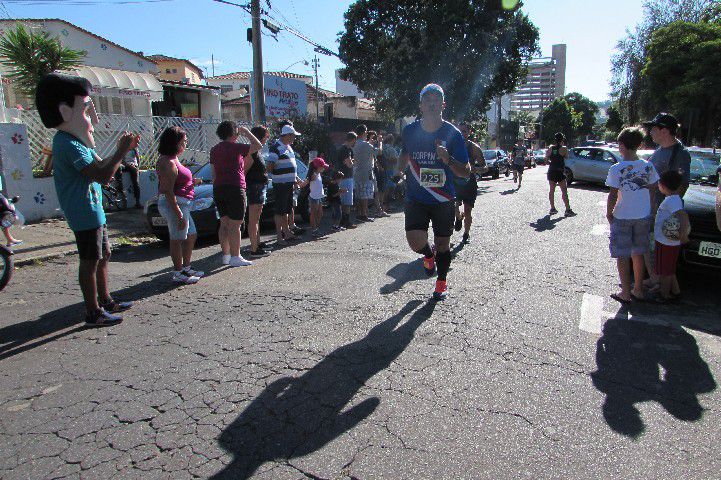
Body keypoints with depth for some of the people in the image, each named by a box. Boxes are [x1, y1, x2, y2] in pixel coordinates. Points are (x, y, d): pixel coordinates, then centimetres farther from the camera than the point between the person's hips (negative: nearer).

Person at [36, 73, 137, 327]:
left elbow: (100, 164, 20)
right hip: (85, 213, -10)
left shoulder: (75, 141, 14)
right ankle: (93, 313, 8)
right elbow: (103, 175, -28)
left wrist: (121, 149, 7)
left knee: (103, 255, 18)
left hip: (93, 211, 11)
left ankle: (105, 301, 31)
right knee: (90, 262, -2)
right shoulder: (69, 144, -20)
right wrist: (121, 151, -18)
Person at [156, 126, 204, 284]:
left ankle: (186, 268, 29)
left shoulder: (173, 159, 15)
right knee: (178, 239, -1)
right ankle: (178, 274, 9)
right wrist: (179, 214, -25)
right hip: (175, 205, -11)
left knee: (191, 235, 18)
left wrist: (192, 182, 12)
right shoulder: (168, 162, -18)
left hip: (182, 204, 11)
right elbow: (168, 191, -23)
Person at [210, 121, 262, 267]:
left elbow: (214, 173, 15)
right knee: (235, 225, -4)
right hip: (235, 189, -8)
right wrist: (246, 132, 6)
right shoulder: (236, 147, -9)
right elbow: (258, 145, -6)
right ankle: (235, 257, -2)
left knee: (224, 223, 13)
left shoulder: (214, 150, 12)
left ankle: (226, 255, 19)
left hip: (218, 189, 8)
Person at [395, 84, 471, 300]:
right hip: (415, 198, 1)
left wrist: (447, 159, -25)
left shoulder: (452, 134, -7)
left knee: (442, 245, 9)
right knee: (416, 242, -15)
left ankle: (442, 282, 36)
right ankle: (429, 255, 24)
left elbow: (466, 172, -8)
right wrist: (402, 164, 2)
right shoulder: (410, 131, 0)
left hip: (444, 200, -1)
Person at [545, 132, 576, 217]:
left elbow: (546, 160, 4)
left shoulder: (550, 149, 2)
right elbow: (566, 157, 2)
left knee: (552, 190, 12)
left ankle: (552, 208, 15)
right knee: (564, 191, -1)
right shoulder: (564, 149, -10)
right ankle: (568, 210, -3)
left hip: (551, 171, 4)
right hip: (560, 172, -4)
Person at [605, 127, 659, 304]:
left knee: (622, 256, 5)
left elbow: (613, 195, -14)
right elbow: (652, 191, 5)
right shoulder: (648, 166, -1)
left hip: (622, 217, -4)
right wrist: (650, 211, 17)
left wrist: (609, 213, 0)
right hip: (643, 216, 5)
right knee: (638, 253, 16)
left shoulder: (616, 169, -14)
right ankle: (638, 290, 25)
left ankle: (625, 293, 9)